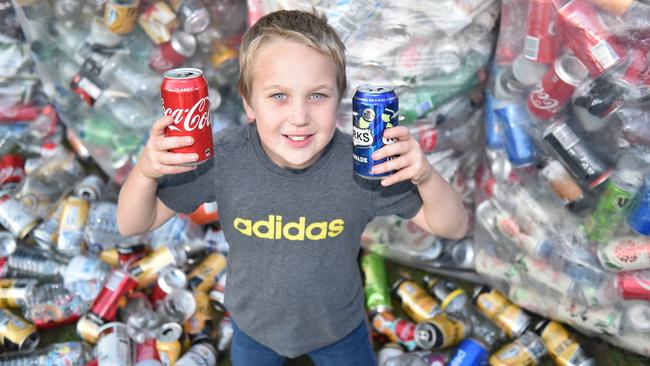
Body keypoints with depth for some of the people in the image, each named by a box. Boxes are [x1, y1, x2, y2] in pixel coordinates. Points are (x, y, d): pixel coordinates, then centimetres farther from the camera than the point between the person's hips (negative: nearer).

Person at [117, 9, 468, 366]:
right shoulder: (223, 157, -28)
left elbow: (454, 228, -19)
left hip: (339, 327, 0)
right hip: (253, 326, 1)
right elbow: (132, 225, -17)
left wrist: (425, 176, -39)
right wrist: (145, 170, -38)